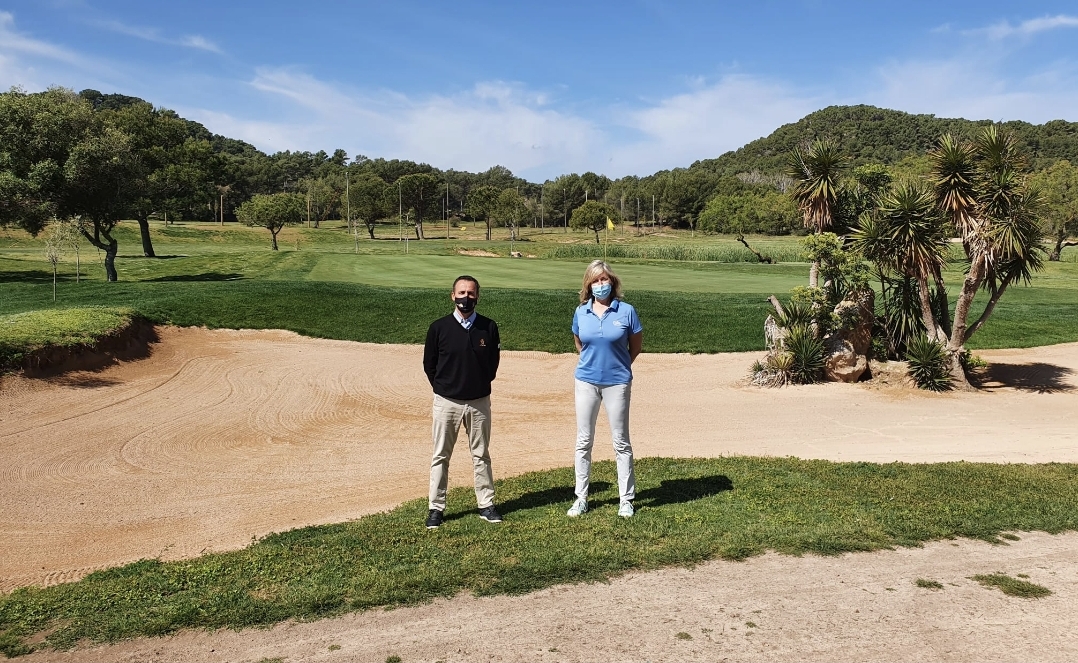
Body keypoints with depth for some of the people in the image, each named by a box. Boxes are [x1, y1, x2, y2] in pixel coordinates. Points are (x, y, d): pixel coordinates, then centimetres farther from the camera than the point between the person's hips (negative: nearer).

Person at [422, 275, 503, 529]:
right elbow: (429, 364, 5)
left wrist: (480, 384, 9)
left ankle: (486, 505, 22)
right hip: (447, 402, -1)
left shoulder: (489, 327, -3)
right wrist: (443, 388, 7)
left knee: (481, 455, 12)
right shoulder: (439, 327, -6)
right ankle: (436, 508, 17)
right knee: (440, 456, 7)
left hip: (479, 402, 1)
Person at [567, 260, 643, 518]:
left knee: (621, 442, 7)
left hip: (617, 382, -2)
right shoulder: (581, 312, -1)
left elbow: (636, 344, 5)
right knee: (584, 441, 8)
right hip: (586, 381, 3)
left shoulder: (626, 311, -8)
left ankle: (626, 500, 18)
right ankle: (581, 498, 20)